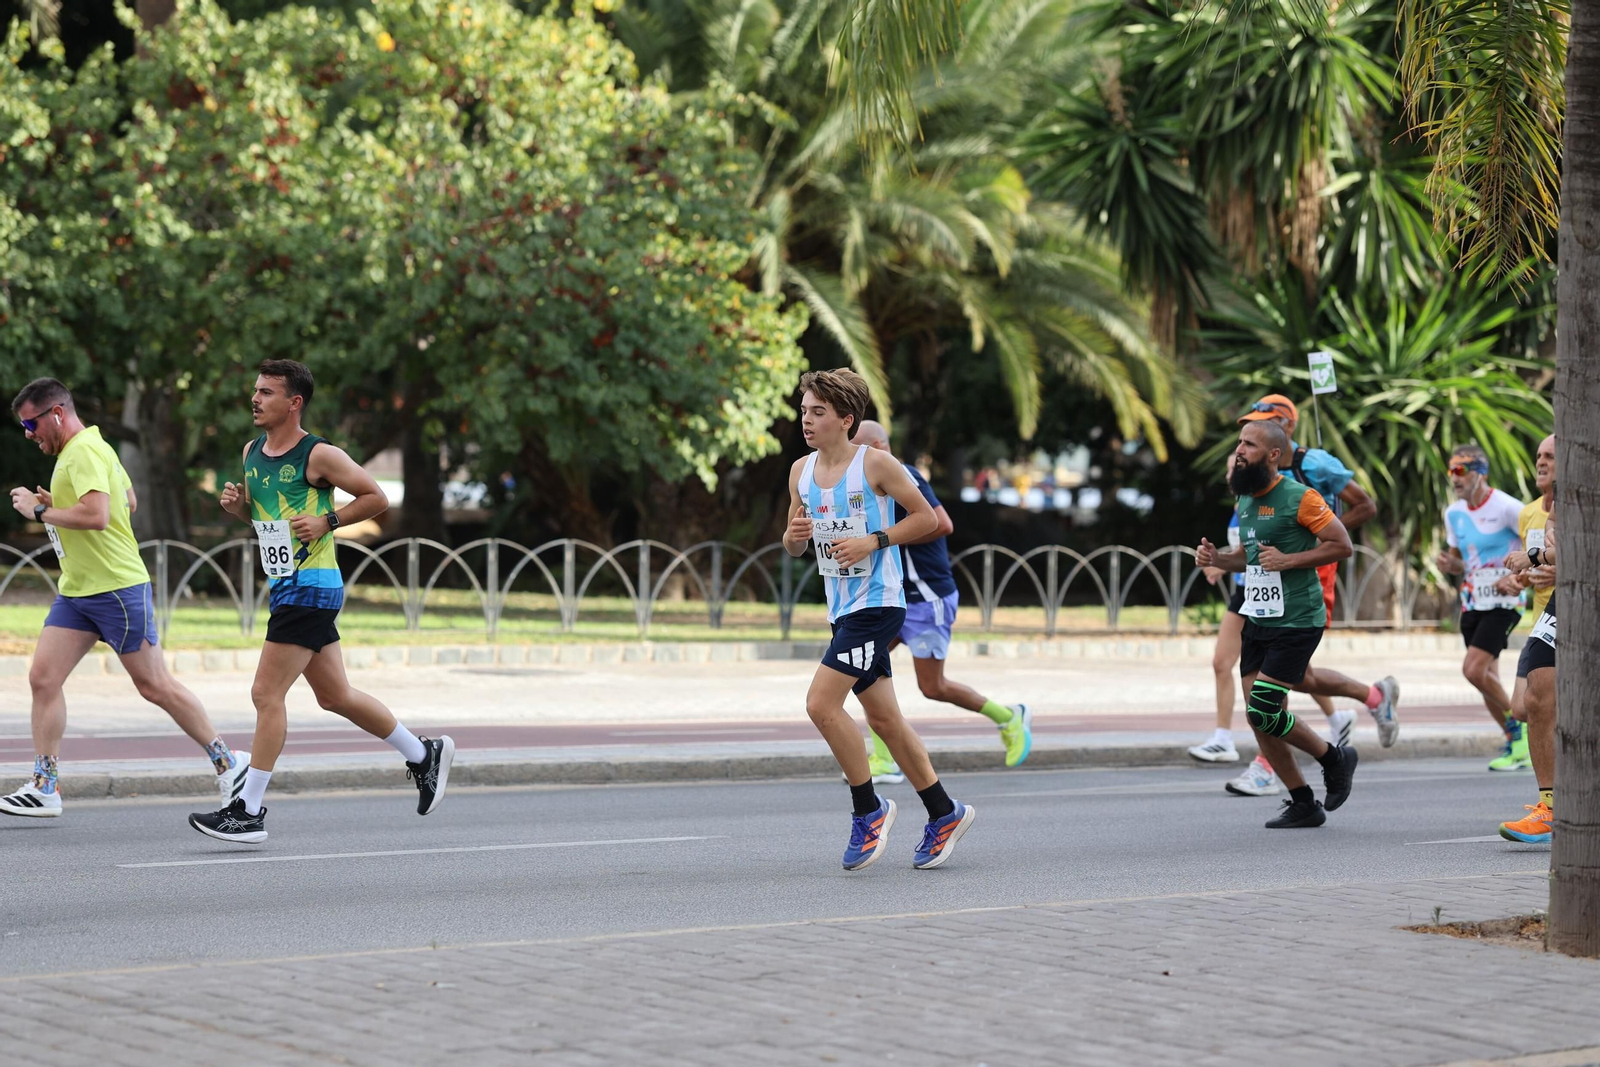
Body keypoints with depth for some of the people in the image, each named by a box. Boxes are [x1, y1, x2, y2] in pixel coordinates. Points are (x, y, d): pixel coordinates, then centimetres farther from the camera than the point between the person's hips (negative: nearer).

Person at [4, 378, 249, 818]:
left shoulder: (85, 452, -17)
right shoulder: (76, 451, 15)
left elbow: (96, 516, -29)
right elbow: (130, 501, 25)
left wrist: (40, 510, -18)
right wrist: (56, 505, 15)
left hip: (117, 589, -10)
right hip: (76, 591, 10)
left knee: (155, 686, -2)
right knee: (43, 678, 0)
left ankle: (228, 762, 10)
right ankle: (44, 787, 2)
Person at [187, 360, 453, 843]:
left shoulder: (319, 455, -11)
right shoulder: (251, 453, 11)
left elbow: (376, 498, -6)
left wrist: (326, 521, -16)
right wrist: (235, 504, 3)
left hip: (310, 587, -9)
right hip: (286, 586, 9)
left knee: (267, 694, -11)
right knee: (335, 695, 16)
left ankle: (248, 810, -7)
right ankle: (424, 753, 31)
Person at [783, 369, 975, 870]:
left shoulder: (875, 463, -10)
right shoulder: (801, 471, 9)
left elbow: (927, 517, -6)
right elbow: (793, 546, 17)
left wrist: (873, 541, -17)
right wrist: (794, 537, -6)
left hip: (877, 604, -8)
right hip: (842, 609, 8)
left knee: (821, 704, -17)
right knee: (883, 718, 11)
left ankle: (868, 810, -2)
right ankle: (945, 814, 23)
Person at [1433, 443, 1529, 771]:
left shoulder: (1507, 508, -14)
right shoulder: (1454, 513, 8)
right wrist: (1450, 565, -3)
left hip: (1503, 602, -7)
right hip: (1472, 604, 7)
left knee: (1474, 670, -19)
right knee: (1488, 680, 7)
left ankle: (1518, 722, 0)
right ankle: (1517, 746, 18)